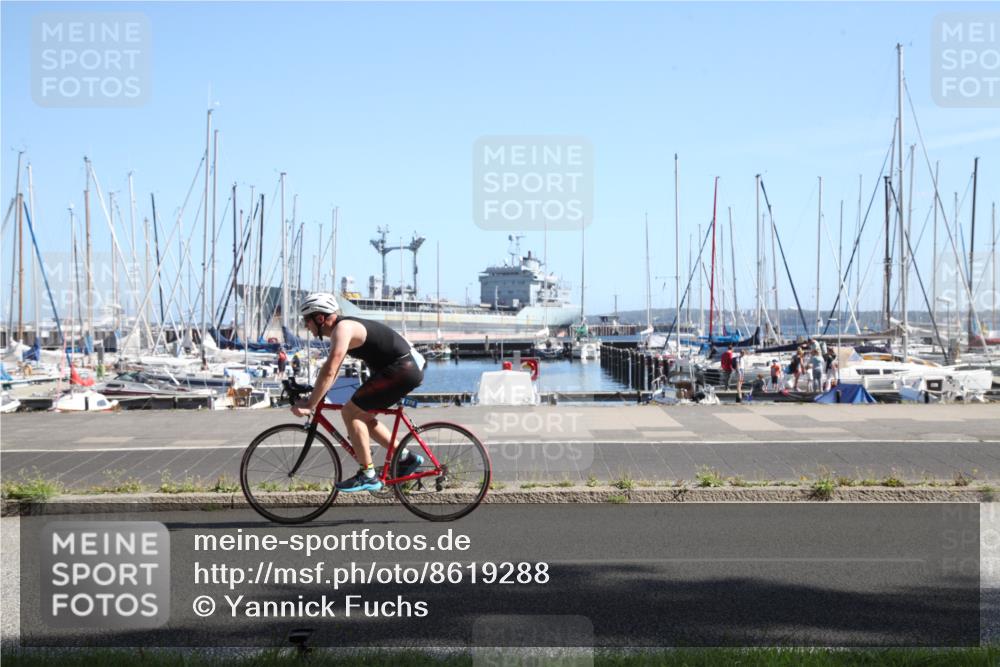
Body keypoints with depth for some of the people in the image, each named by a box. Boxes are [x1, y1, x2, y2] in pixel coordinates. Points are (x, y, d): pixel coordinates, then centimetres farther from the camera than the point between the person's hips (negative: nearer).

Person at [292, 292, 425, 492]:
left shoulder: (342, 328, -17)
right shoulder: (343, 327, 14)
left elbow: (329, 372, -25)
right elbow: (332, 370, 22)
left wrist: (309, 405, -23)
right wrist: (314, 398, 17)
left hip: (401, 371, -10)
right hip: (406, 369, 10)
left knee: (350, 412, -10)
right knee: (362, 416, 16)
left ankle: (368, 476, -7)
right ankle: (406, 458, 20)